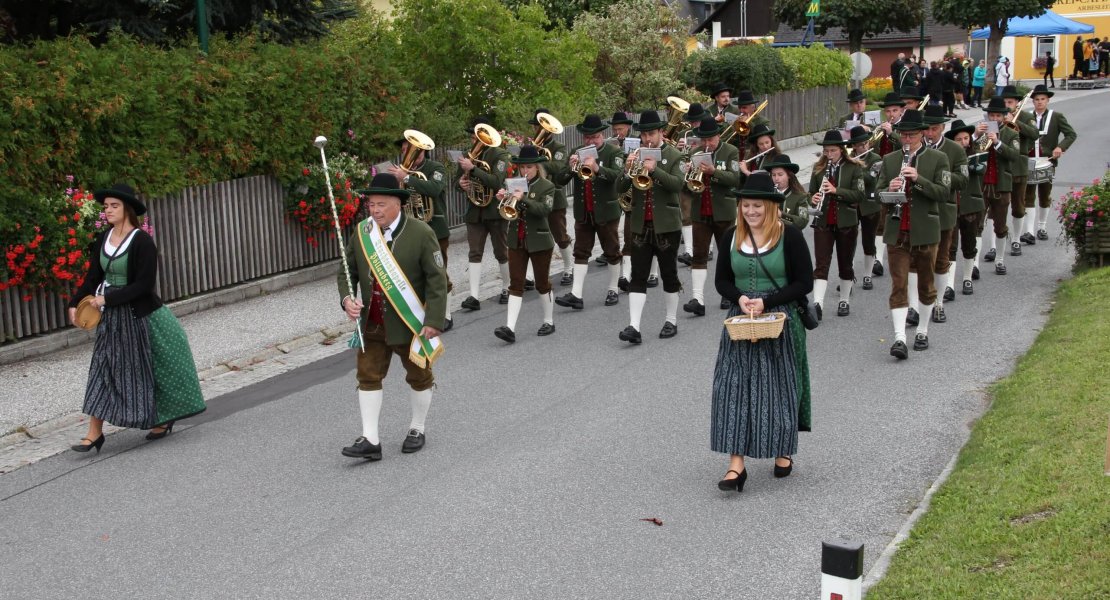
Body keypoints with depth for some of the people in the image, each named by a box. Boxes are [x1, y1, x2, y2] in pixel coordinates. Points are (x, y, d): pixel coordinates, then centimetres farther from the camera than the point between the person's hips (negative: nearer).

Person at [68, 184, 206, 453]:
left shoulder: (142, 241, -16)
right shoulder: (103, 239, 4)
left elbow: (144, 285, -18)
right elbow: (93, 276, 9)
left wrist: (107, 299, -20)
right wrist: (75, 303, -5)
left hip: (139, 315, -6)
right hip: (111, 317, 6)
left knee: (146, 370, 5)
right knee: (103, 369, 4)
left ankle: (164, 418, 28)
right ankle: (94, 433, 7)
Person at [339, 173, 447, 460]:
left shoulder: (421, 233, -14)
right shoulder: (361, 232, -1)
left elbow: (437, 280, -13)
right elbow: (346, 271, 7)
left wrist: (434, 321, -18)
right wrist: (347, 298, -13)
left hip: (410, 323, -3)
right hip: (372, 323, 4)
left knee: (419, 377, 12)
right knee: (368, 376, 2)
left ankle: (417, 429, 32)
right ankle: (370, 440, 8)